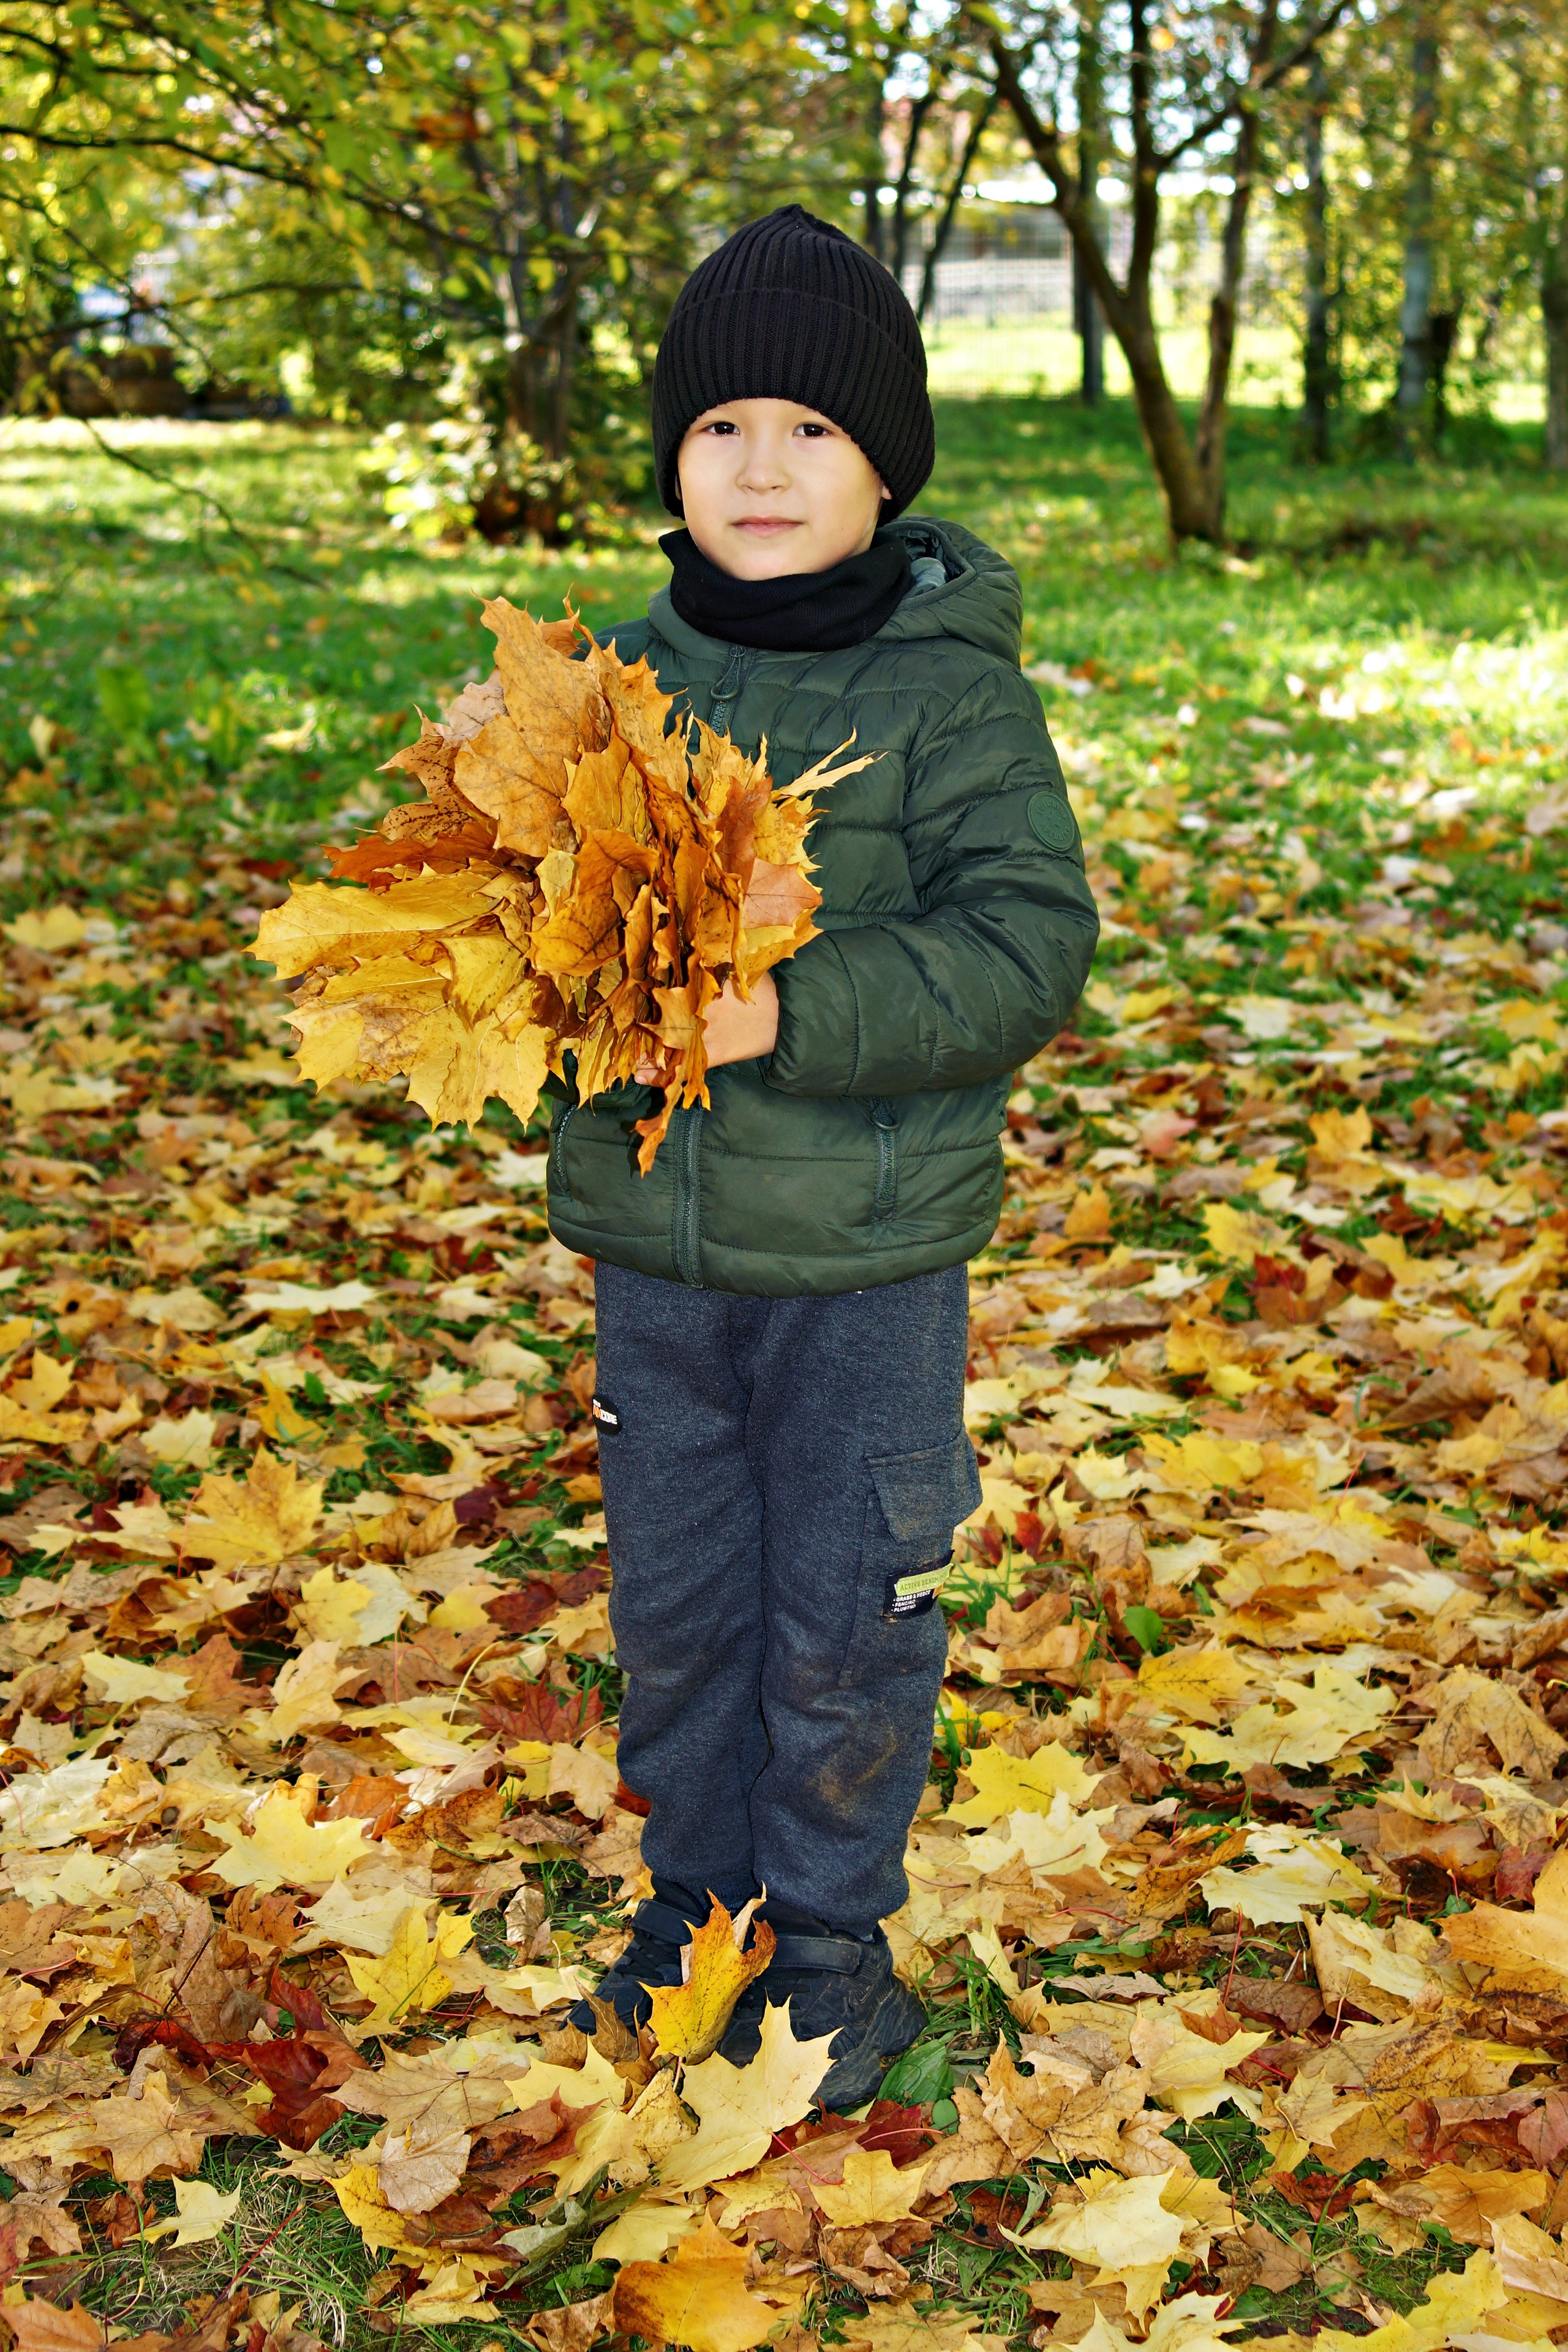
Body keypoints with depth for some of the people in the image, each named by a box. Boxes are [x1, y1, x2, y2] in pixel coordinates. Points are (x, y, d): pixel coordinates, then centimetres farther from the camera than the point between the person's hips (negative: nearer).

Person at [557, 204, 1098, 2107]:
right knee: (673, 1602, 17)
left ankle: (831, 1933, 31)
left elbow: (1026, 946, -16)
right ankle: (693, 1900, 39)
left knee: (843, 1617, 8)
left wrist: (795, 1013, -27)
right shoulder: (626, 671, 3)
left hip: (866, 1253, -4)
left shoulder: (952, 690, -9)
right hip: (652, 1237, 4)